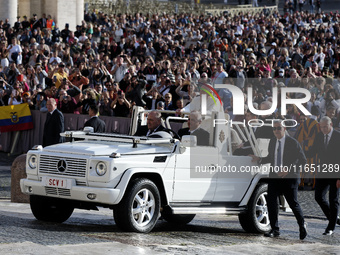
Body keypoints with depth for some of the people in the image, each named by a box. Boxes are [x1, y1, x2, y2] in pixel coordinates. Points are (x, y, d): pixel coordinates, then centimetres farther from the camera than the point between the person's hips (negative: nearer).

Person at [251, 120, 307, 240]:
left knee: (293, 203, 0)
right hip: (274, 176, 5)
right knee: (271, 202, -3)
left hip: (289, 177, -5)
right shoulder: (272, 142, 9)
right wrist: (259, 159, 4)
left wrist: (289, 169, -18)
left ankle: (302, 225, 25)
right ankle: (275, 230, 5)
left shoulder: (293, 142, -8)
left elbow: (303, 160, -8)